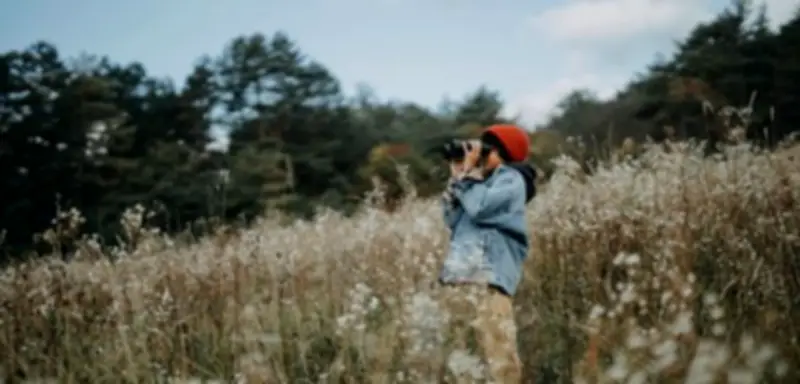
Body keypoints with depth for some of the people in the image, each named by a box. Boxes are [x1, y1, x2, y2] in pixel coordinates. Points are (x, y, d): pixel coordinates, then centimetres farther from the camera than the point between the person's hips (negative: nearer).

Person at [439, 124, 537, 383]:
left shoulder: (511, 179, 2)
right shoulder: (484, 181, 25)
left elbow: (479, 207, -14)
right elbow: (453, 219, 21)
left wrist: (468, 171, 0)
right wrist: (456, 177, 16)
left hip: (489, 280, -8)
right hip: (461, 276, 8)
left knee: (498, 355, -12)